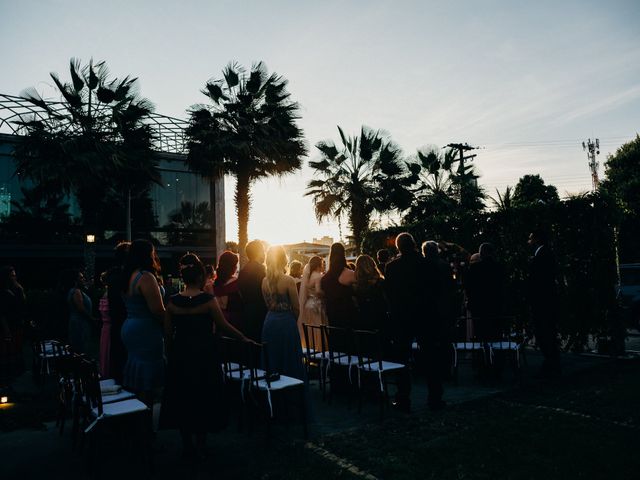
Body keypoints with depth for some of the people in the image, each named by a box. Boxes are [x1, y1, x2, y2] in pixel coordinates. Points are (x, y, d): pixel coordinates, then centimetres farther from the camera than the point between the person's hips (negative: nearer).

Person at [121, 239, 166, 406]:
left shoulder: (129, 276, 11)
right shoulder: (146, 277, -17)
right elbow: (158, 310, -21)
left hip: (130, 328, 10)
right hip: (146, 332, -10)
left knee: (135, 383, 17)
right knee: (146, 385, -2)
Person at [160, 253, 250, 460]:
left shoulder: (173, 302, -4)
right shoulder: (208, 300, -14)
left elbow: (168, 333, 2)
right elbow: (224, 326, -9)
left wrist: (172, 354, 16)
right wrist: (244, 338, 4)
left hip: (180, 356, 3)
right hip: (204, 355, -3)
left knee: (182, 397, 16)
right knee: (203, 398, 12)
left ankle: (187, 445, 27)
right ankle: (200, 445, 22)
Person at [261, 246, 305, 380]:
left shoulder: (265, 281, -1)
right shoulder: (288, 280, -16)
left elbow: (267, 304, 6)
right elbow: (296, 307, -10)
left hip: (269, 322, 5)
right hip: (286, 322, -5)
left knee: (272, 360, 16)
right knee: (289, 359, 7)